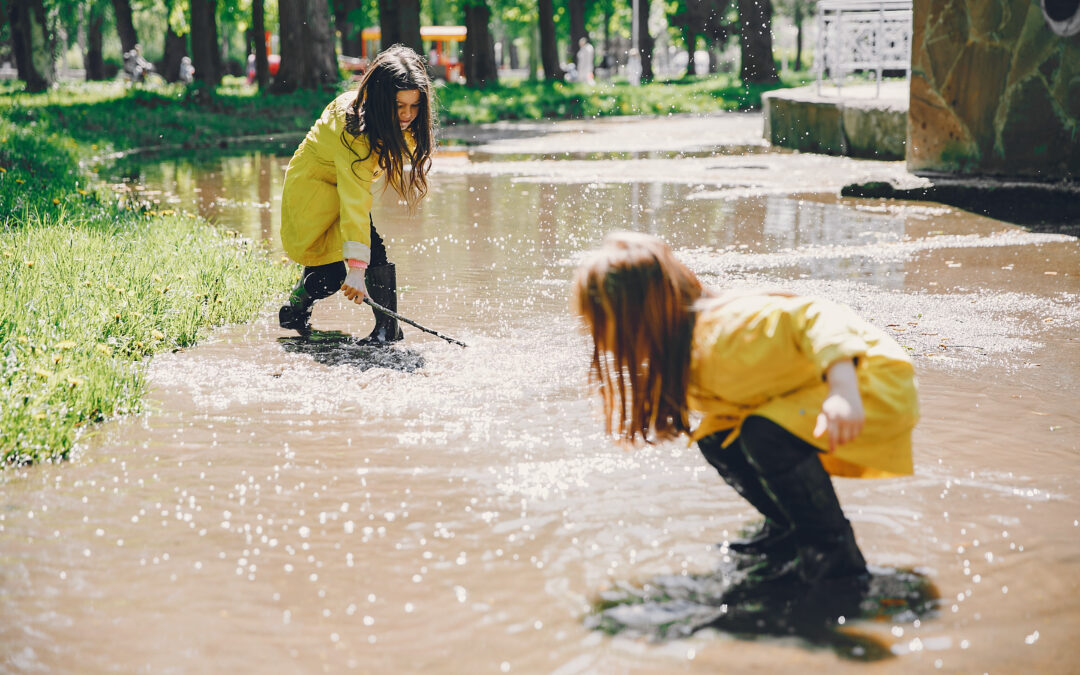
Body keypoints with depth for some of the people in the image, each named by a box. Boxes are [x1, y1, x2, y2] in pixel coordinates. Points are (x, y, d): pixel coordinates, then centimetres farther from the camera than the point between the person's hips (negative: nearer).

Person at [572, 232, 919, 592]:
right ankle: (790, 532, 15)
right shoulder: (683, 350, -1)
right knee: (716, 438, 0)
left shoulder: (724, 332, -31)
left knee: (767, 435, -30)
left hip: (873, 383, -9)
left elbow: (817, 316, -35)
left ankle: (834, 551, -14)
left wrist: (843, 390, -48)